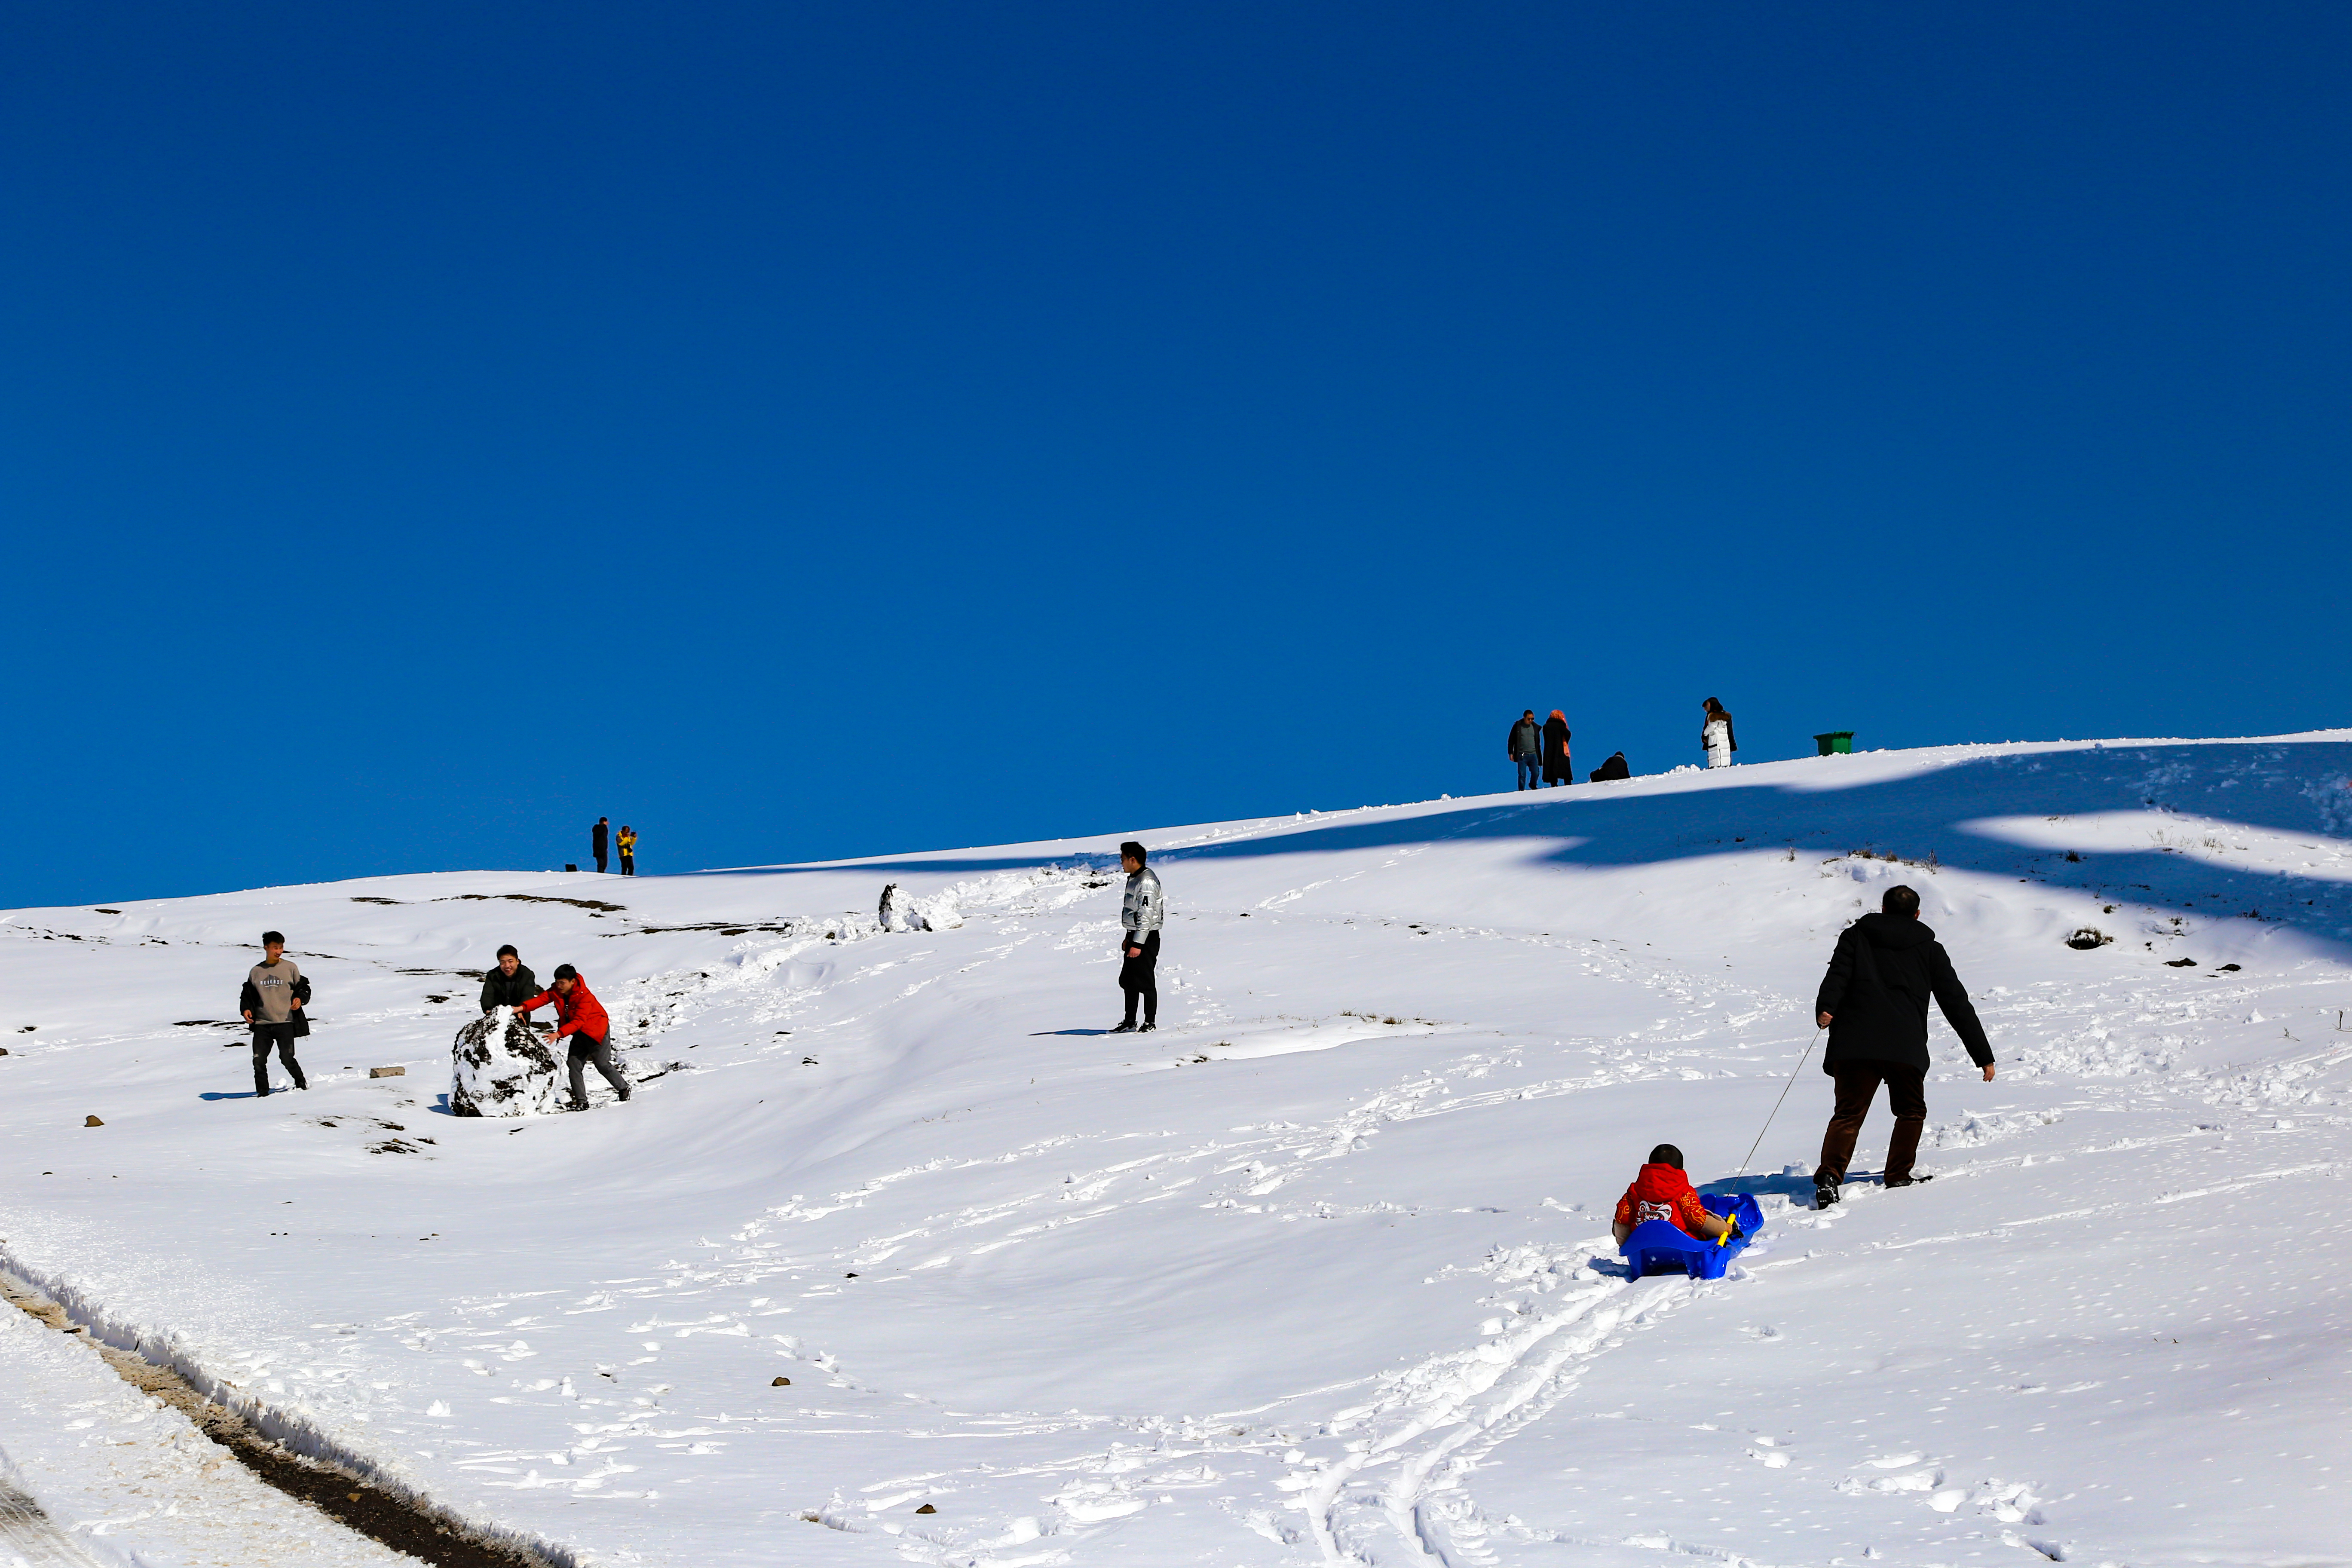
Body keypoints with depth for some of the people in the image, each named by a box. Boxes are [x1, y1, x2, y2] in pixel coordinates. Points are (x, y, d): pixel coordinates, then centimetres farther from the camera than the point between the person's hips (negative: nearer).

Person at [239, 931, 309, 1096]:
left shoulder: (290, 968, 6)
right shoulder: (256, 972, 12)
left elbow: (303, 987, 10)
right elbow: (248, 994, 19)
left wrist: (300, 998, -10)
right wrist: (246, 1009, 1)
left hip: (285, 1022, -2)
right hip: (262, 1023, 2)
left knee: (287, 1058, -8)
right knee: (259, 1061, -4)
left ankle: (301, 1083, 17)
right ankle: (262, 1093, 10)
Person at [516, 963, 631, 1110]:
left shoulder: (585, 996, -28)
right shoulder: (556, 992, -6)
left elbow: (578, 1022, -34)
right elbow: (542, 999, -20)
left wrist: (559, 1034, -45)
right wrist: (522, 1008, -37)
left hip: (597, 1030, -7)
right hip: (579, 1032, 7)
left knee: (602, 1064, -4)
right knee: (574, 1063, -4)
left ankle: (623, 1088, 21)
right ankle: (581, 1102, 0)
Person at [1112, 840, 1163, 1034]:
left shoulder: (1147, 881, -19)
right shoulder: (1135, 879, 15)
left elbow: (1146, 915, -23)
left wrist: (1137, 944, -25)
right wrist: (1129, 938, 24)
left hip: (1146, 938, -10)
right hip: (1135, 937, 10)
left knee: (1145, 981, -4)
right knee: (1128, 980, 13)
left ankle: (1150, 1023, 3)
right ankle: (1130, 1023, 20)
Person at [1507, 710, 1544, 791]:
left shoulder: (1536, 727, 11)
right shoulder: (1517, 727, 0)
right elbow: (1511, 740, 2)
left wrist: (1539, 755, 17)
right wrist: (1511, 753, -4)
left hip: (1533, 755, 3)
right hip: (1522, 755, -3)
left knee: (1536, 773, -2)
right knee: (1522, 775, -5)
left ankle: (1533, 786, 26)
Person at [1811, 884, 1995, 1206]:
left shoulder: (1856, 936, 20)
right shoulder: (1929, 948, 20)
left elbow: (1838, 973, -1)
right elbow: (1957, 1004, 18)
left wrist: (1825, 1007, -18)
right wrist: (1983, 1055, 20)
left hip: (1854, 1043, 1)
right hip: (1906, 1047, -1)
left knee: (1849, 1113, 0)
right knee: (1911, 1112, 20)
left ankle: (1829, 1176, -20)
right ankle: (1898, 1176, 15)